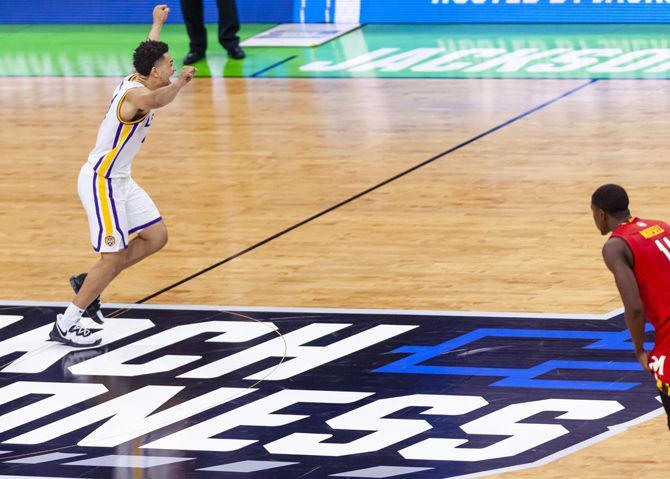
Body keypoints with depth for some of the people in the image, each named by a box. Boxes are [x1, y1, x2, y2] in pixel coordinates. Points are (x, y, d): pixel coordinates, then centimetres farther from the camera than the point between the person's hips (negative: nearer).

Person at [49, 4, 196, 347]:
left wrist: (158, 22, 45)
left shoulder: (136, 80, 4)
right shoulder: (135, 93, -24)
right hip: (101, 182, -10)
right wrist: (180, 82, -61)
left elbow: (149, 51, 30)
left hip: (119, 180, 10)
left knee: (156, 237, 11)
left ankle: (87, 283, 21)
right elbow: (155, 100, -52)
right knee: (113, 258, -8)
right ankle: (64, 326, 1)